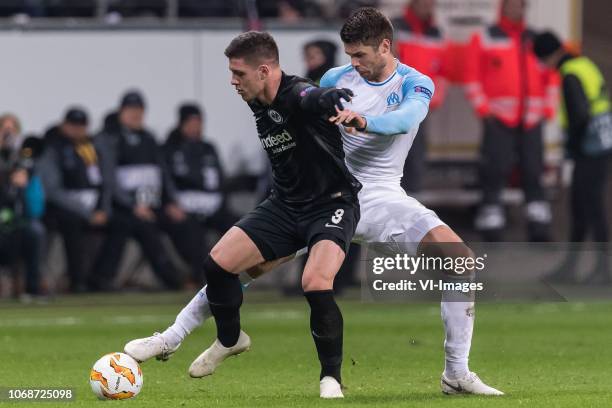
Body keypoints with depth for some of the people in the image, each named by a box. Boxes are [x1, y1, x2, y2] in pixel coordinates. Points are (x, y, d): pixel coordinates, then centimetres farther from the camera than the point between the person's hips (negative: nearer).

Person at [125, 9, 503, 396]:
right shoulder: (335, 79, 3)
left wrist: (364, 121, -48)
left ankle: (457, 373, -13)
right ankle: (172, 338, -1)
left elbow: (406, 119, -28)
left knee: (460, 258, -21)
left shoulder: (416, 84, -4)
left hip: (382, 197, -1)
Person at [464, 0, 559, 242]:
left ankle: (539, 233, 8)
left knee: (533, 174, 4)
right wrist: (484, 111, -9)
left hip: (531, 121, 4)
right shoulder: (484, 40, 3)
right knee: (495, 174, -8)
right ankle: (492, 236, -6)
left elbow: (551, 76, 20)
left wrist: (548, 110, 10)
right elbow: (472, 77, -1)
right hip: (499, 121, -4)